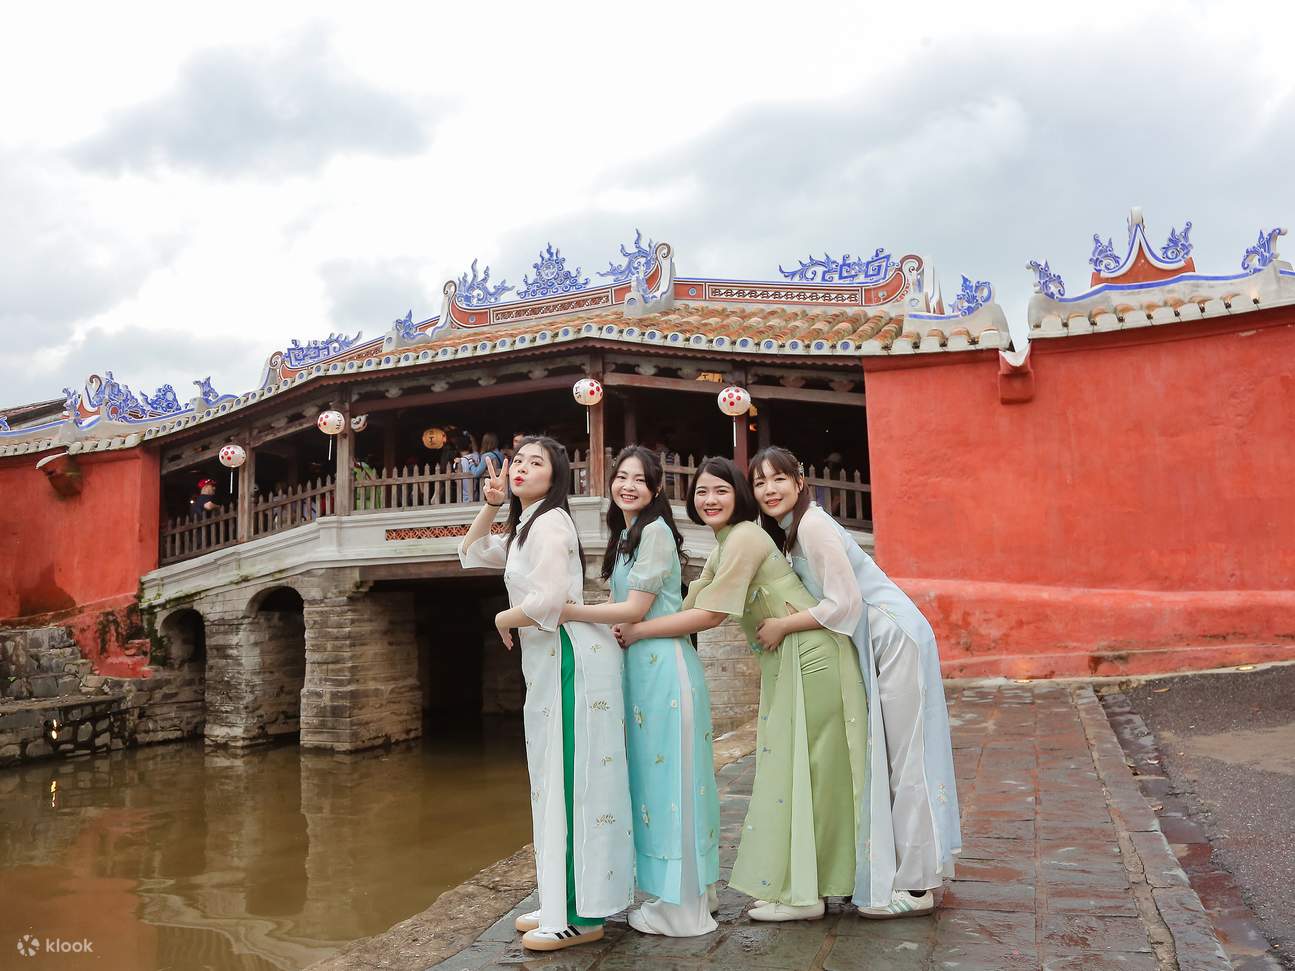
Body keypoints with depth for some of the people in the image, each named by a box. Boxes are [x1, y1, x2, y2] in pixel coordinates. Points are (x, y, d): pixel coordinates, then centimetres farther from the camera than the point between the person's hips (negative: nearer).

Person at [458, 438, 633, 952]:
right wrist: (490, 504, 12)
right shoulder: (524, 528, 17)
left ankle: (580, 915, 1)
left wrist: (504, 618, -5)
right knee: (553, 784, 13)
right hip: (545, 663, 10)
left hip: (571, 658, -10)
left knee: (572, 780, -6)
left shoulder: (550, 522, -13)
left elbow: (548, 600, -24)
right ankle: (561, 903, 23)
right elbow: (471, 553, 27)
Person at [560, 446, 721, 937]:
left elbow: (636, 609, -15)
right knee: (650, 776, 13)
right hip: (639, 666, 9)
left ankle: (682, 909, 7)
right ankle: (667, 893, 24)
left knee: (668, 777, -3)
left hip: (663, 667, -9)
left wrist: (565, 611, -16)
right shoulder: (625, 534, 17)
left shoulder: (654, 530, -11)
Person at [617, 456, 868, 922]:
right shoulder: (723, 546, 13)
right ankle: (795, 883, 25)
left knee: (797, 771, -3)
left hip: (808, 657, -10)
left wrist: (638, 631, -17)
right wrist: (636, 625, -2)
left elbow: (711, 614, -21)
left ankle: (801, 893, 8)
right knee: (788, 772, 14)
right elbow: (695, 604, 8)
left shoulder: (744, 538, -18)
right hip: (785, 662, 10)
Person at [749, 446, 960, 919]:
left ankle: (914, 886, 7)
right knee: (886, 757, 13)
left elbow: (844, 602, -22)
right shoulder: (790, 531, 11)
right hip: (872, 643, 10)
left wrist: (783, 626, -16)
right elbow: (822, 597, 14)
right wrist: (771, 626, 1)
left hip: (894, 639, -10)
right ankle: (917, 869, 24)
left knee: (904, 757, -3)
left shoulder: (813, 526, -18)